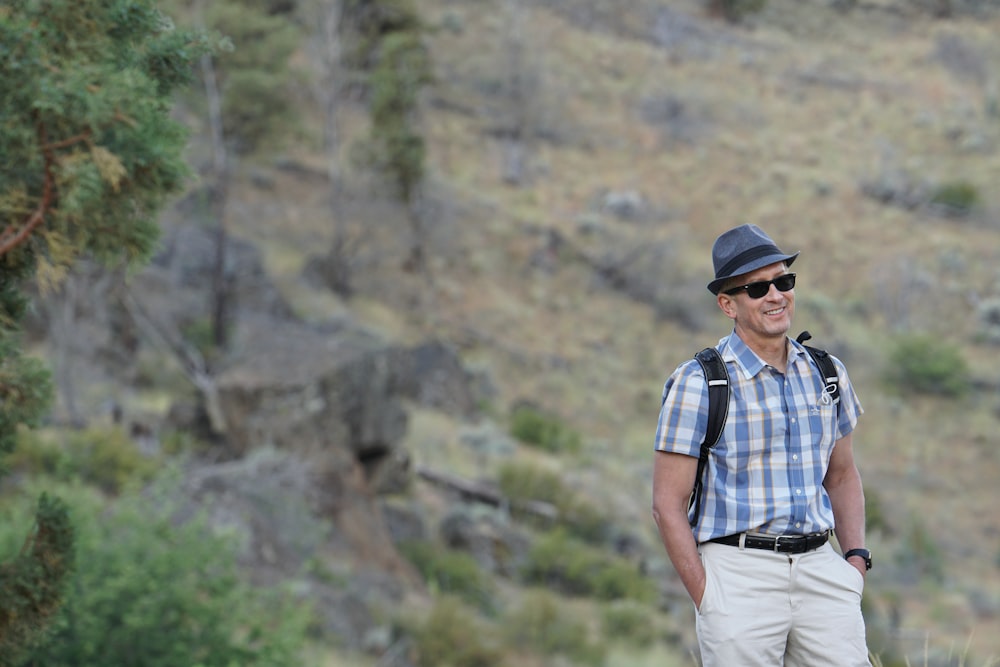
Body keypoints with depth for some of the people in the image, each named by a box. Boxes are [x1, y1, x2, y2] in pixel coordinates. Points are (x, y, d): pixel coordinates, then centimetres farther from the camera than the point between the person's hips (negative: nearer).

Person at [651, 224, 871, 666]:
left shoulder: (826, 373, 12)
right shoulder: (697, 384, -4)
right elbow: (668, 503, -4)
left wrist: (856, 558, 9)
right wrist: (705, 596, -11)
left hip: (820, 568, 4)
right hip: (739, 573, -4)